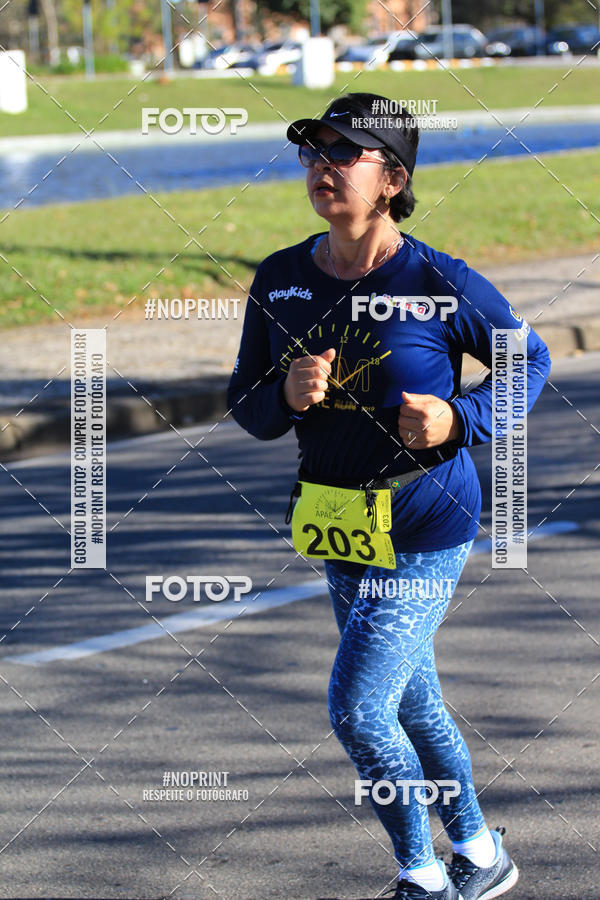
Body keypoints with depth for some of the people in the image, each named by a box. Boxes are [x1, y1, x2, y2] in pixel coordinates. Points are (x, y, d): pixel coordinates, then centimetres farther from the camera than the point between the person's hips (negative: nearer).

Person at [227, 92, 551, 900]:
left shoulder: (443, 285, -14)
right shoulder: (280, 280, -1)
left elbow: (529, 360, 0)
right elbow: (247, 404, 6)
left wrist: (459, 420, -16)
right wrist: (288, 394, -17)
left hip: (425, 525, -6)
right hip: (341, 528, 6)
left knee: (356, 707, -10)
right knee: (412, 704, 18)